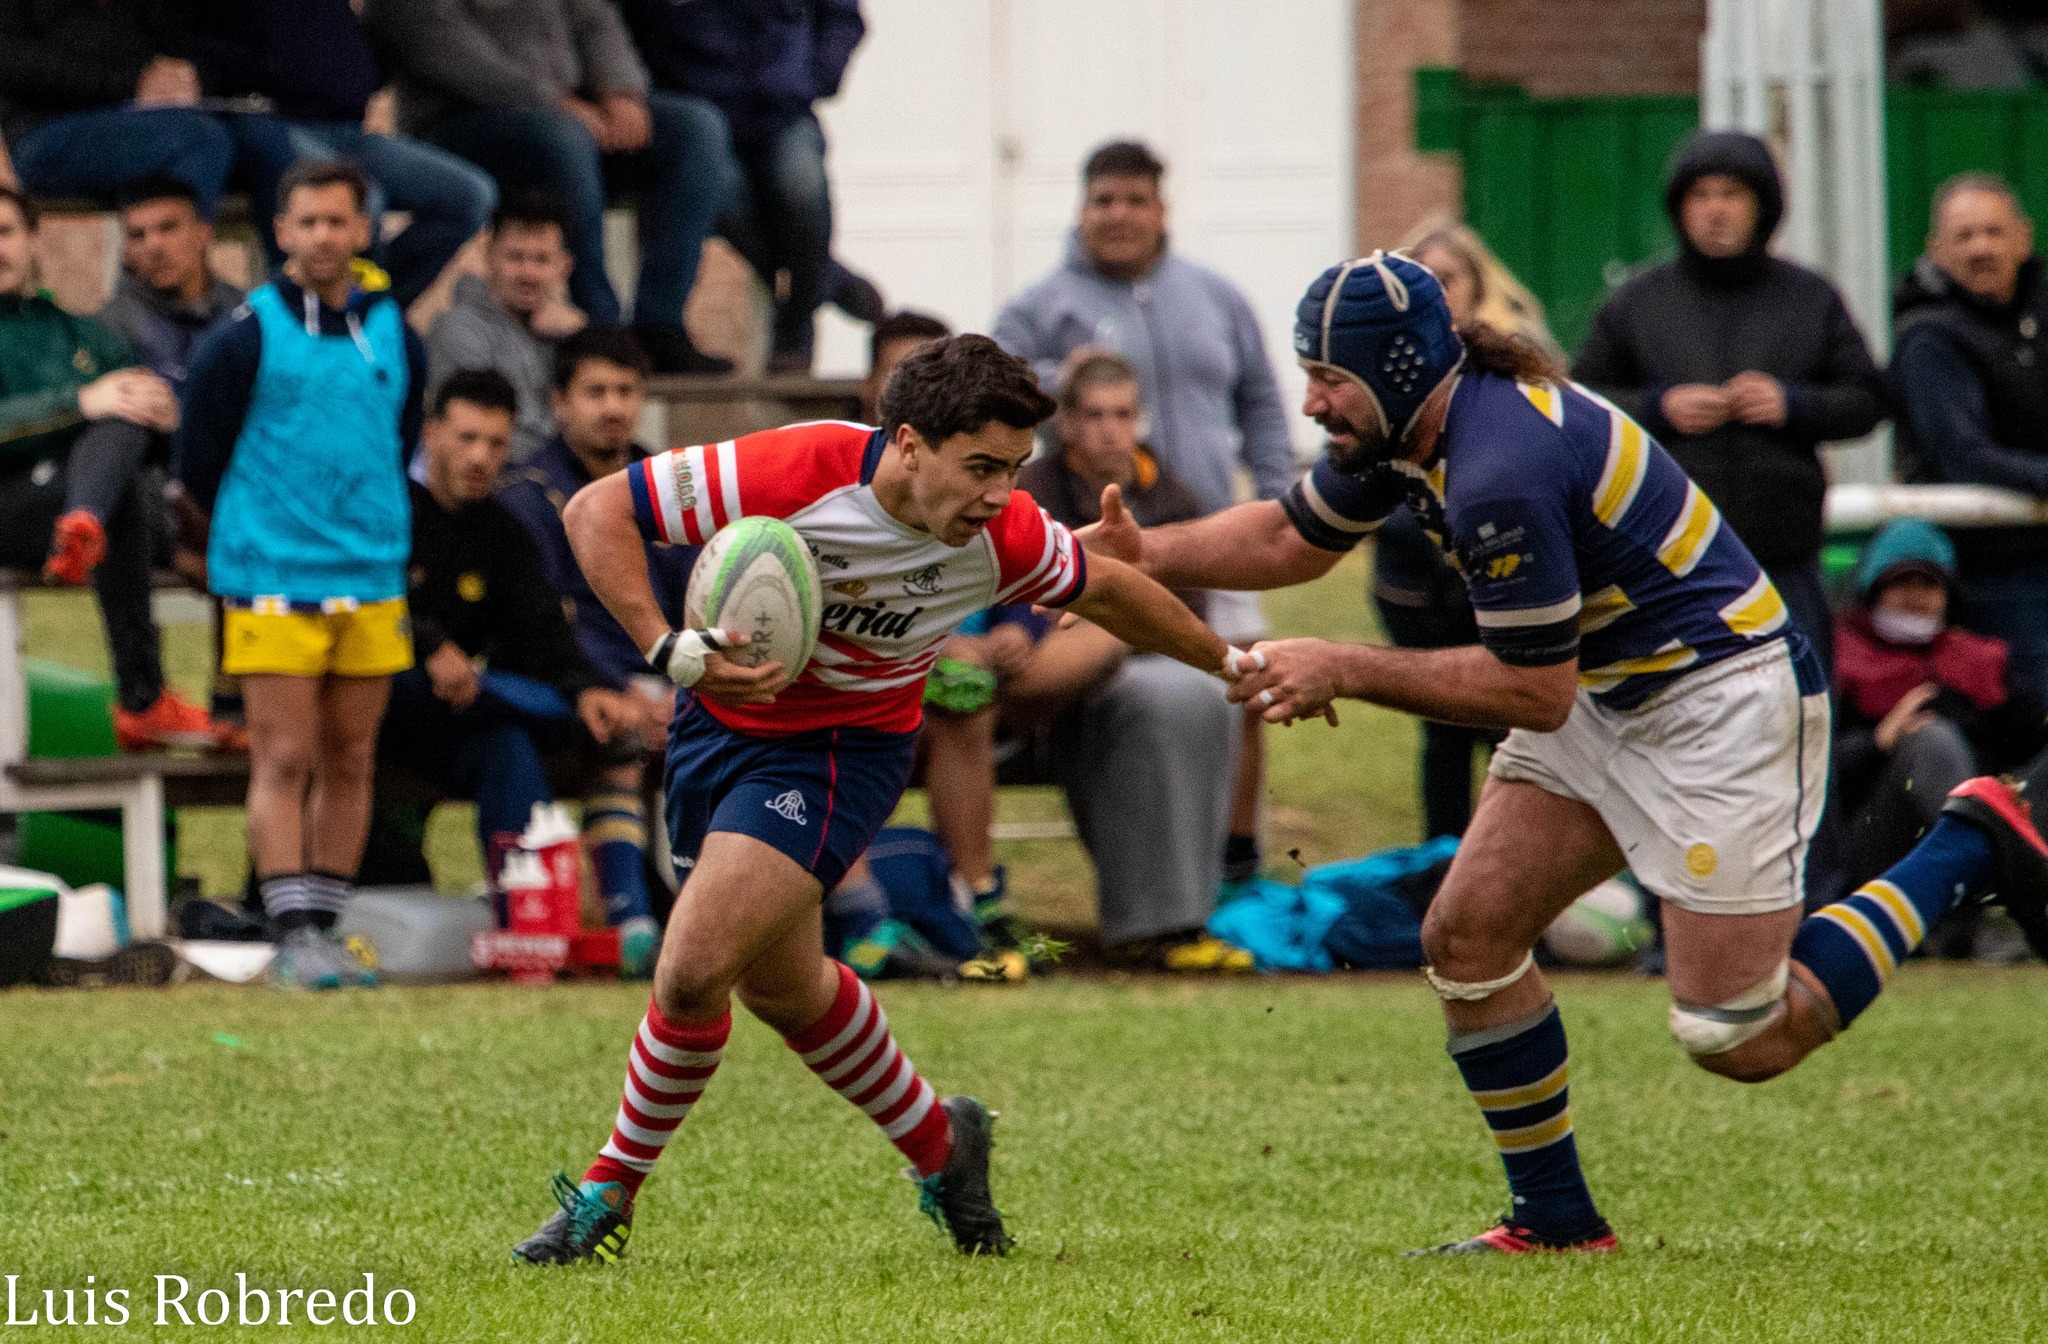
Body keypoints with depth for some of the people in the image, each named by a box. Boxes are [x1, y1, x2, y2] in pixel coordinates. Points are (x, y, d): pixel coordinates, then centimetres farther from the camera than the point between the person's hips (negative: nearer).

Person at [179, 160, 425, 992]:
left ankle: (325, 929, 12)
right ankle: (293, 937, -9)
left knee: (350, 761, 6)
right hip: (273, 586, -5)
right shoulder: (243, 339, -4)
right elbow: (197, 460, 4)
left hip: (372, 581, 5)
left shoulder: (394, 336, 10)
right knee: (284, 760, -8)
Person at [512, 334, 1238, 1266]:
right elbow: (596, 511, -22)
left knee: (694, 967, -18)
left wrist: (1229, 664, 13)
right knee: (779, 985, 17)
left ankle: (610, 1193, 2)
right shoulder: (792, 473, -29)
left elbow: (1103, 590, 2)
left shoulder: (1003, 538, -21)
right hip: (722, 718, 2)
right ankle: (939, 1144, 40)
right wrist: (672, 649, -33)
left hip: (842, 750, -2)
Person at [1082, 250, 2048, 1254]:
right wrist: (1149, 552, 3)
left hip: (1721, 699, -10)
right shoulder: (1407, 427, 1)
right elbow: (1295, 539, 18)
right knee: (1465, 939, -1)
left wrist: (1347, 672, -20)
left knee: (1739, 1043, -9)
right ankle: (1556, 1223, 9)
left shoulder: (1500, 472, -29)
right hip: (1605, 696, 10)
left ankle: (1966, 850, 7)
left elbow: (1536, 692, -23)